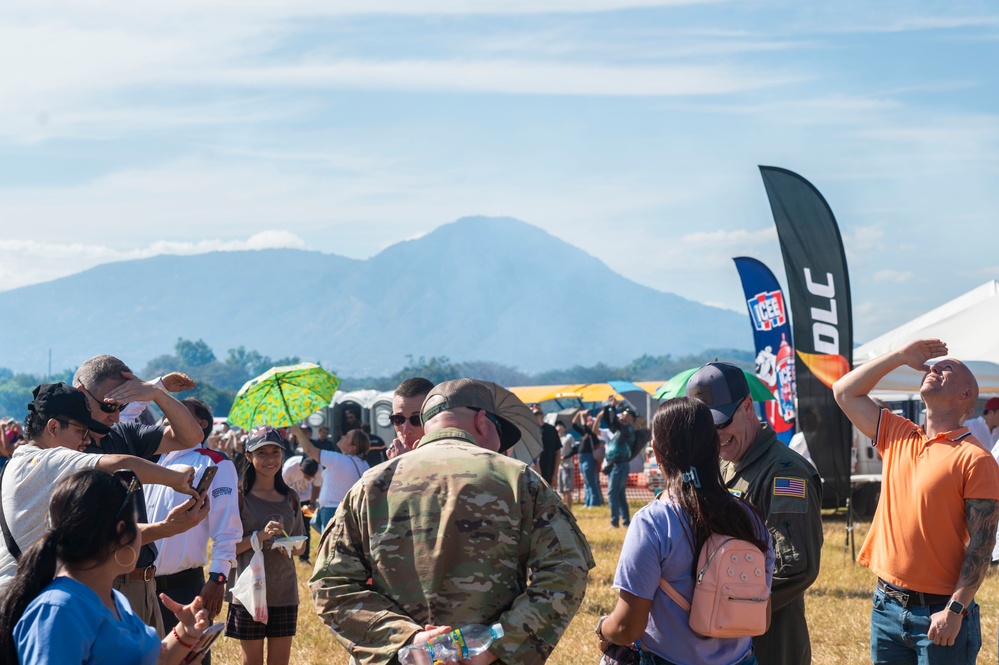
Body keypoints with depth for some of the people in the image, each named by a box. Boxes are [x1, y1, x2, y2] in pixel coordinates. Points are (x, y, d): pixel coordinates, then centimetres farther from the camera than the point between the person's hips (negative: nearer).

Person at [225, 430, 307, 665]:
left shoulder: (290, 498, 8)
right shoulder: (240, 496, -5)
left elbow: (301, 546, 14)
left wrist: (292, 547, -9)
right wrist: (260, 536, -21)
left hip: (284, 592, 4)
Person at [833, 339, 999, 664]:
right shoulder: (897, 436, 9)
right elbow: (845, 391, 15)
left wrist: (955, 610, -18)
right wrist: (901, 356, 10)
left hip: (939, 614, -6)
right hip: (887, 605, 6)